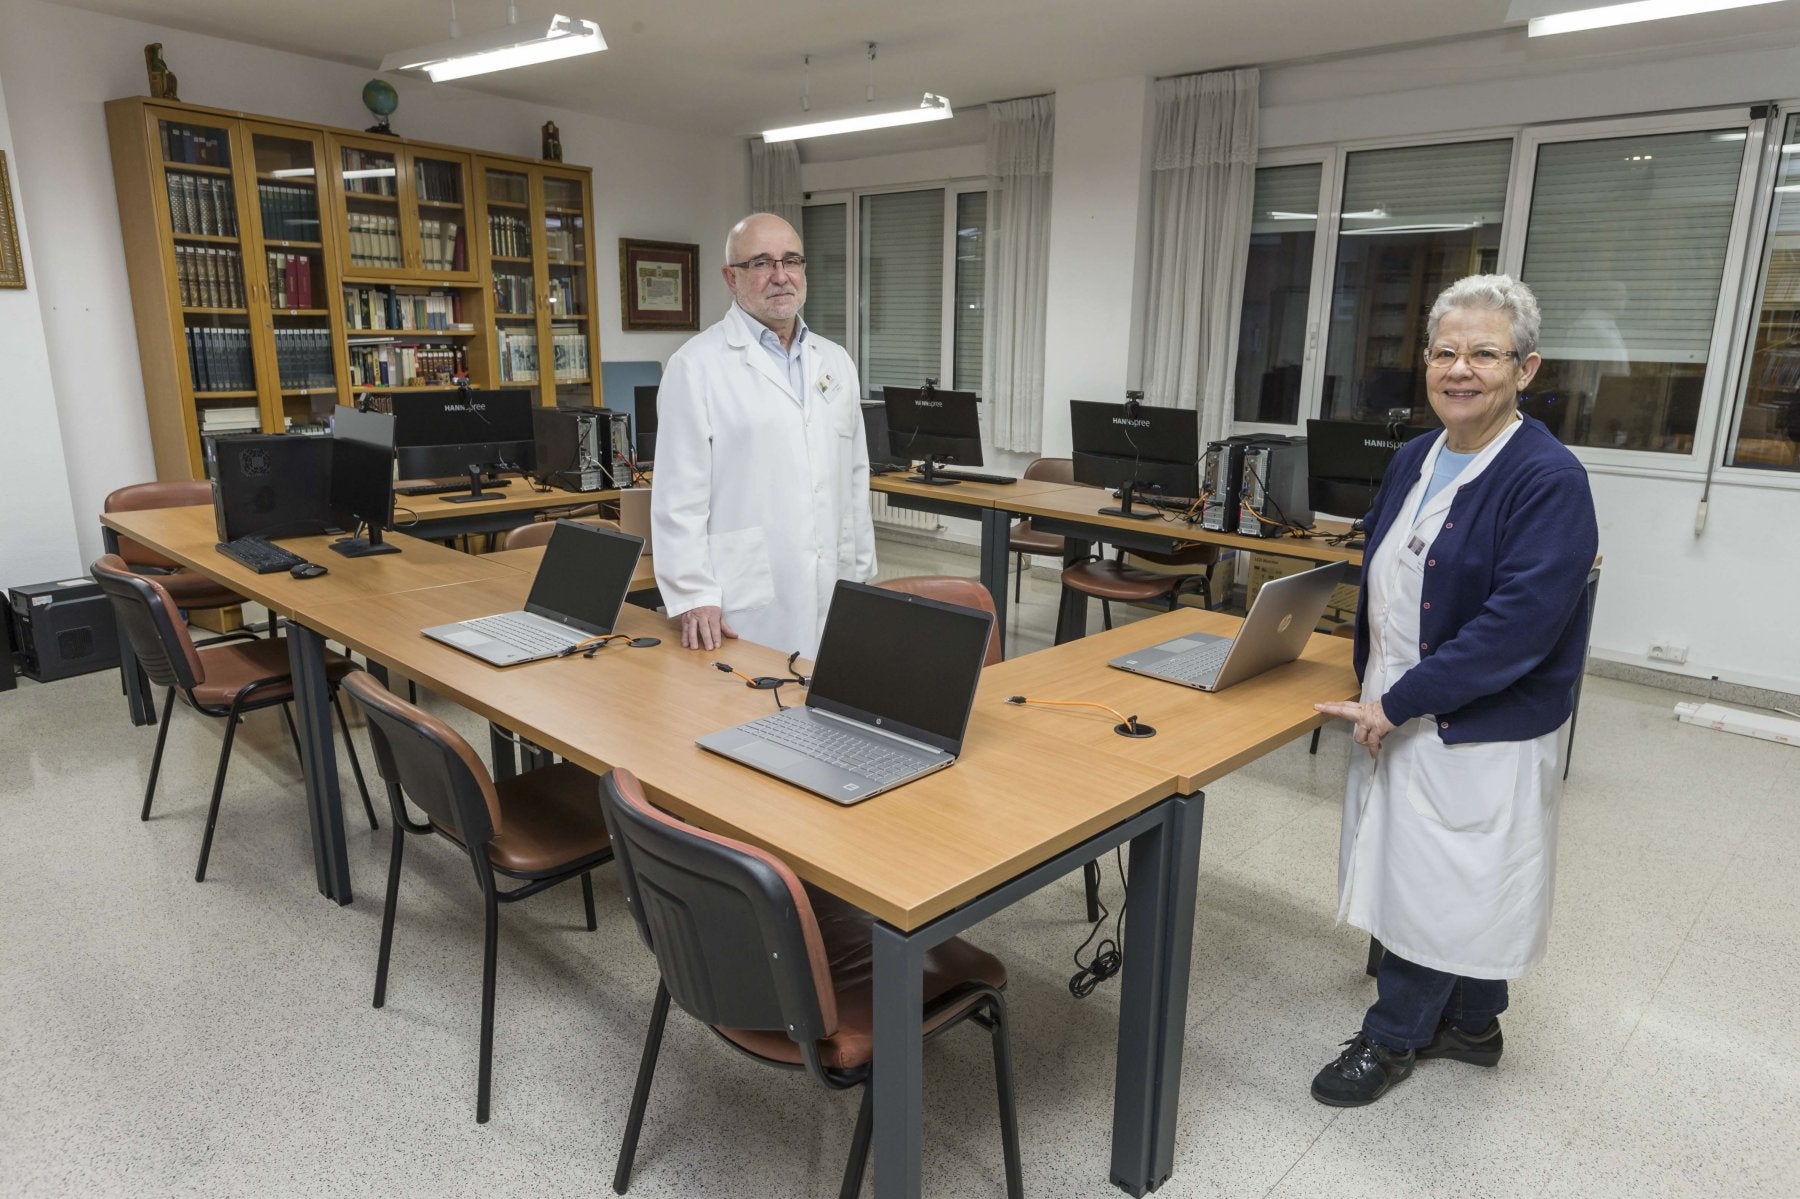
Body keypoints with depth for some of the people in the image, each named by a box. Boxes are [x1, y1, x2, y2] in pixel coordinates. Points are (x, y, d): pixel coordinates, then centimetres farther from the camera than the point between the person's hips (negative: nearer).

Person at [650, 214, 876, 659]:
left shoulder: (836, 363, 14)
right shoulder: (698, 366, -5)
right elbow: (680, 496, -8)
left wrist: (862, 577, 13)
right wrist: (695, 598, -13)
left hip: (830, 600, 5)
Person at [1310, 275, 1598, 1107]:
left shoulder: (1547, 479, -18)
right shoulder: (1413, 461, 5)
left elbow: (1519, 623, -24)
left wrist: (1400, 702, -22)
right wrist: (1371, 687, 7)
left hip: (1481, 732, -7)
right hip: (1397, 715, 7)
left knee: (1439, 881, 6)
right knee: (1456, 881, 20)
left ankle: (1391, 1038, 26)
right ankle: (1471, 1025, 39)